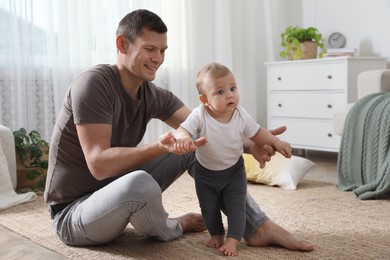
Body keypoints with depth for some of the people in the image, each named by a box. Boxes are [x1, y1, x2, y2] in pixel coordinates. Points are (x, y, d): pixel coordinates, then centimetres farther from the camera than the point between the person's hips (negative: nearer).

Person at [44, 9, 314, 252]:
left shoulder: (155, 96, -1)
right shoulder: (94, 83, -23)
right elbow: (99, 164, -30)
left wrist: (250, 144, -26)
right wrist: (159, 147, -41)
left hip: (118, 190, 7)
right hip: (73, 213, -7)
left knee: (198, 147, -2)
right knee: (140, 183, -40)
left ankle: (258, 227, -4)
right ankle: (168, 228, -4)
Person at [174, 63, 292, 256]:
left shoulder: (241, 115, -19)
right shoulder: (200, 116, -28)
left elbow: (257, 133, -4)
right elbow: (182, 130, -35)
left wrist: (276, 142, -13)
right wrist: (183, 139, -58)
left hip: (233, 170, 0)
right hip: (206, 172, 0)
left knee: (236, 206, -3)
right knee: (209, 207, 16)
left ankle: (232, 240, 8)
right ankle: (216, 234, 38)